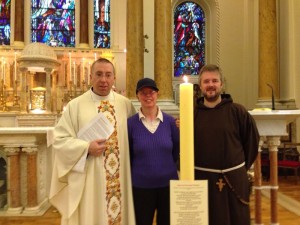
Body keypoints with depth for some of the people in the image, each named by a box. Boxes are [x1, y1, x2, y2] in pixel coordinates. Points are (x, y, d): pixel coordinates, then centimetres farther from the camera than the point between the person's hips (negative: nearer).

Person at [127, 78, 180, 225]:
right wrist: (135, 174, 4)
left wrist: (166, 166, 6)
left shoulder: (169, 121, -3)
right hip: (141, 186, -1)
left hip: (168, 184, 2)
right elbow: (127, 156, 1)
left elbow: (177, 151, 7)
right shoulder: (131, 123, -7)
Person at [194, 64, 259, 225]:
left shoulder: (237, 111, -4)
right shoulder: (192, 114, 0)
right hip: (202, 179, 1)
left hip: (234, 179, 0)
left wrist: (243, 166, 5)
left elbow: (252, 140, 3)